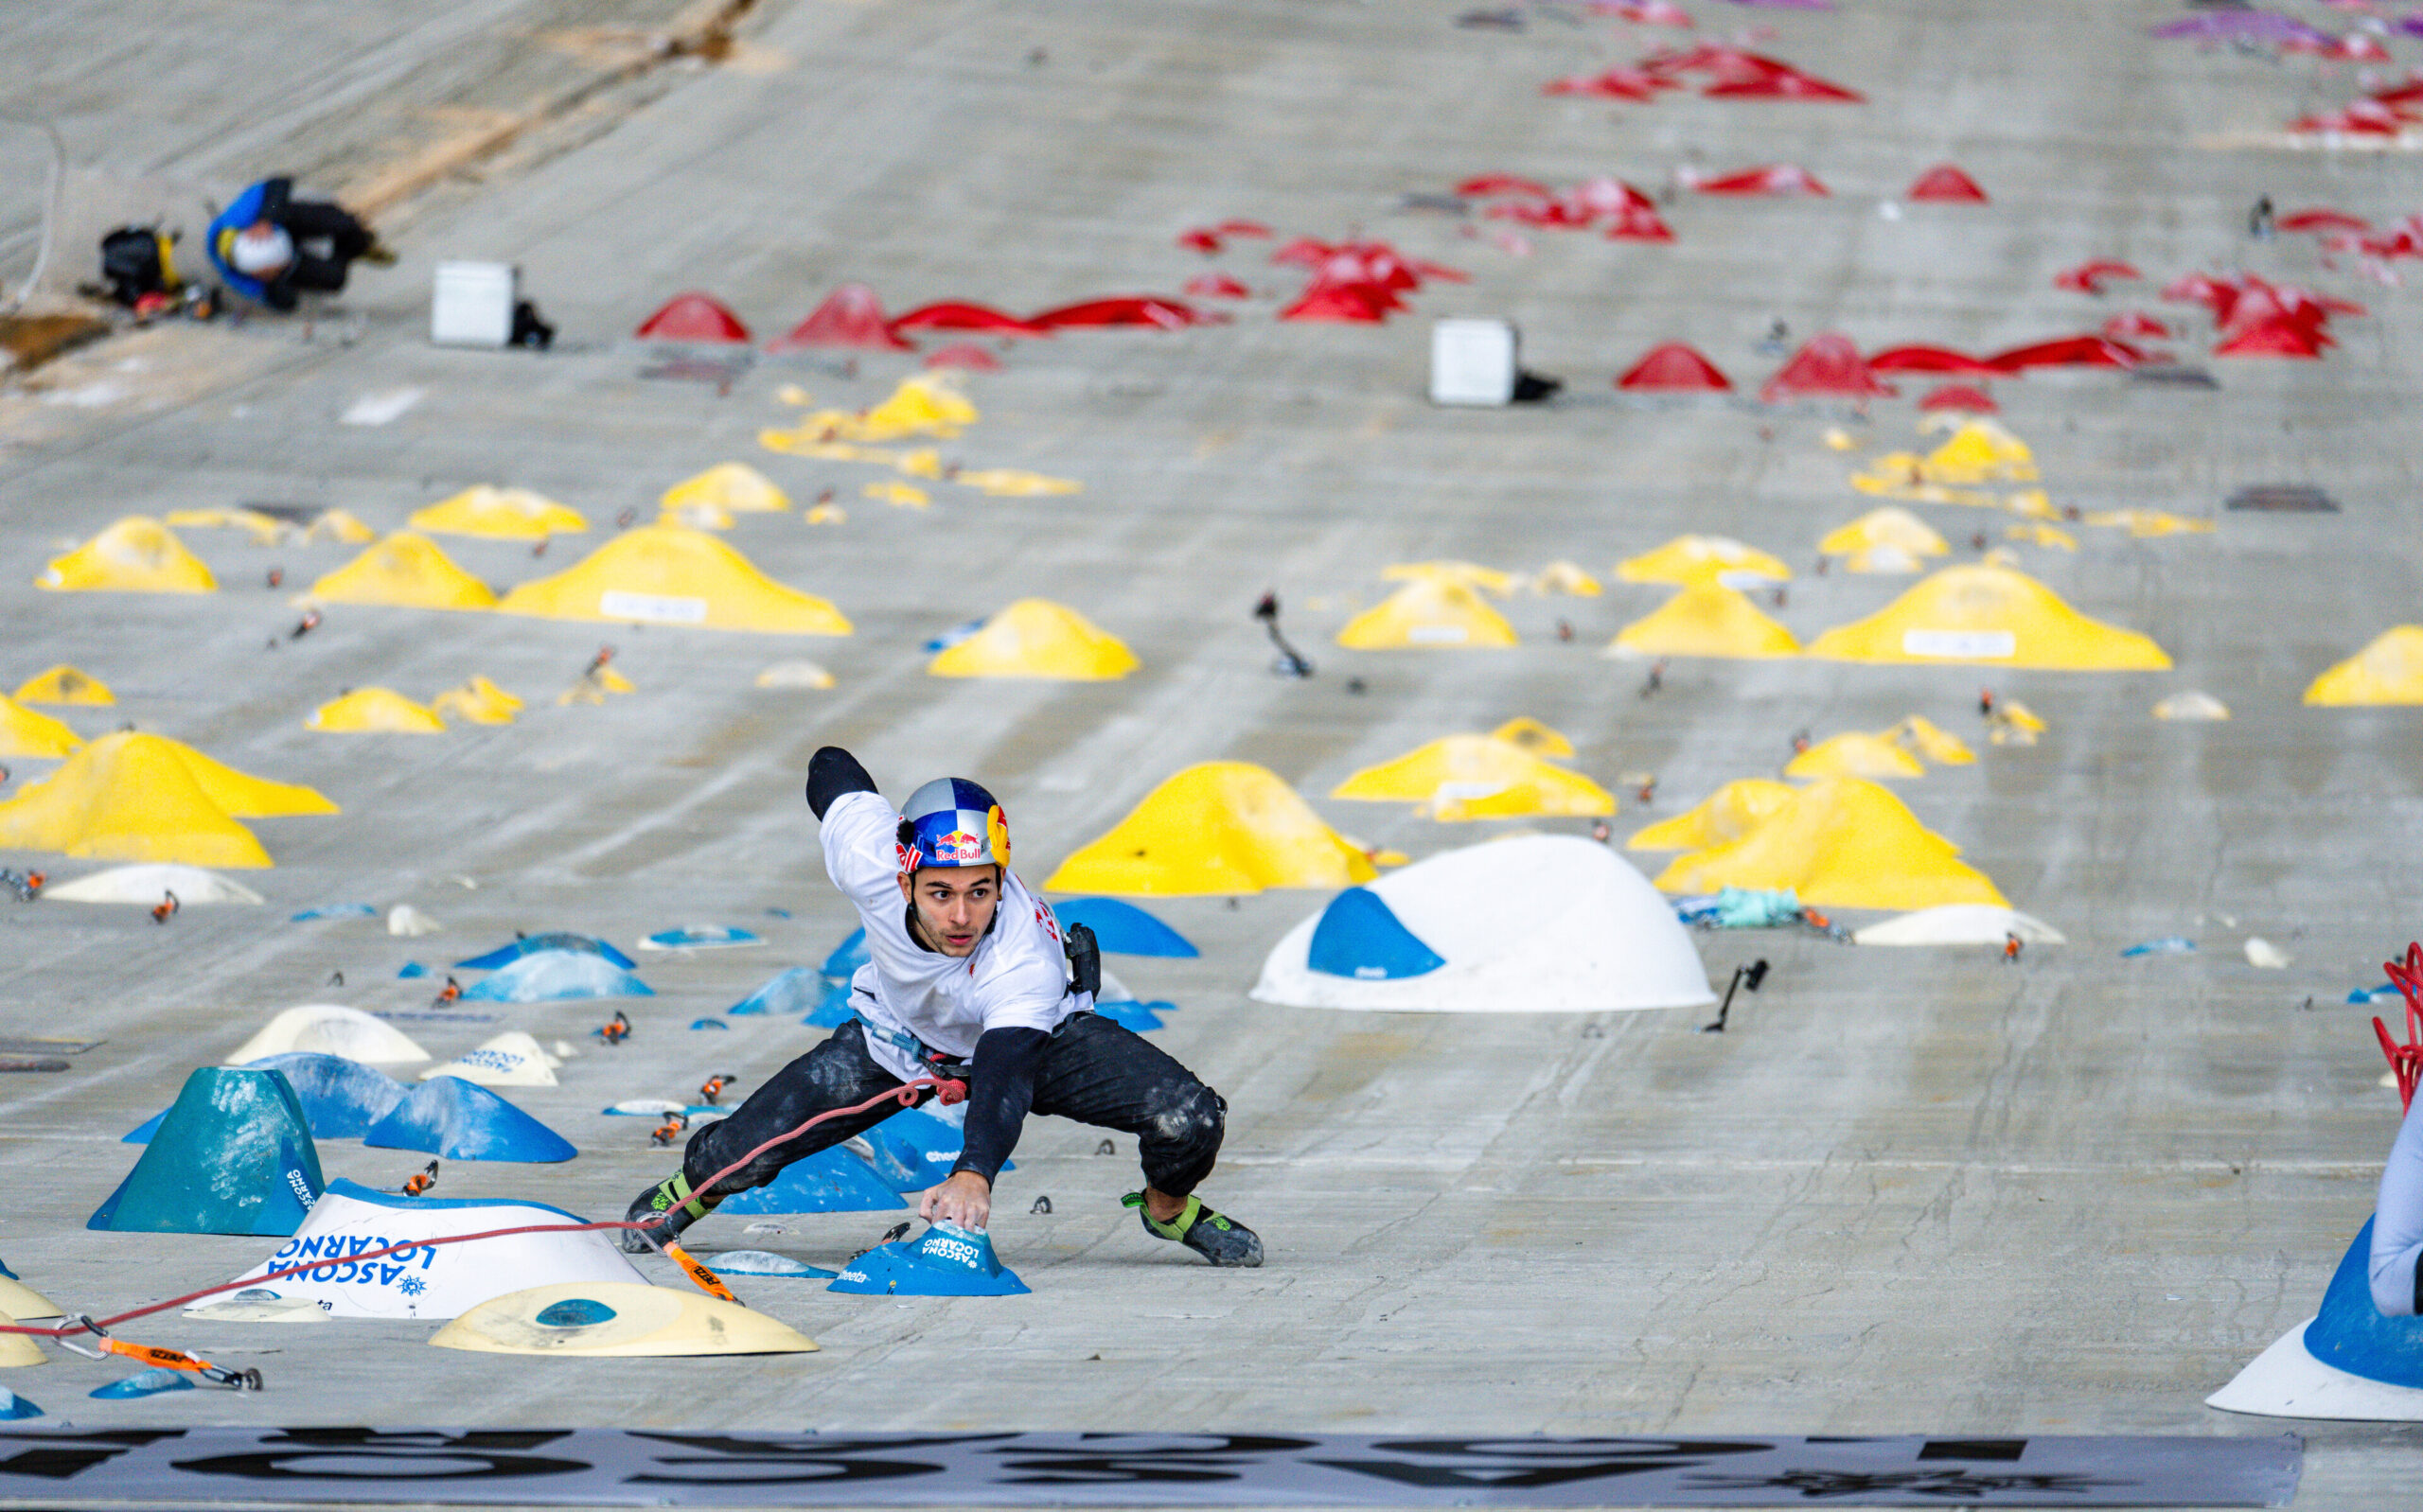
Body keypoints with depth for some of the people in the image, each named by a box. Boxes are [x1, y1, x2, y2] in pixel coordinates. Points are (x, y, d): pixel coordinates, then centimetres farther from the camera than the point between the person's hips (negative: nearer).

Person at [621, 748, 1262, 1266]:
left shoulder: (1027, 957, -44)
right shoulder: (870, 855, -35)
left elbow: (1005, 1076, -57)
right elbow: (831, 768, -14)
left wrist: (973, 1176, -74)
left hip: (1034, 1033, -2)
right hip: (897, 1034, 2)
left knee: (1189, 1121, -23)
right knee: (740, 1155, -8)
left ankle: (1166, 1208, 14)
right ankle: (694, 1188, 32)